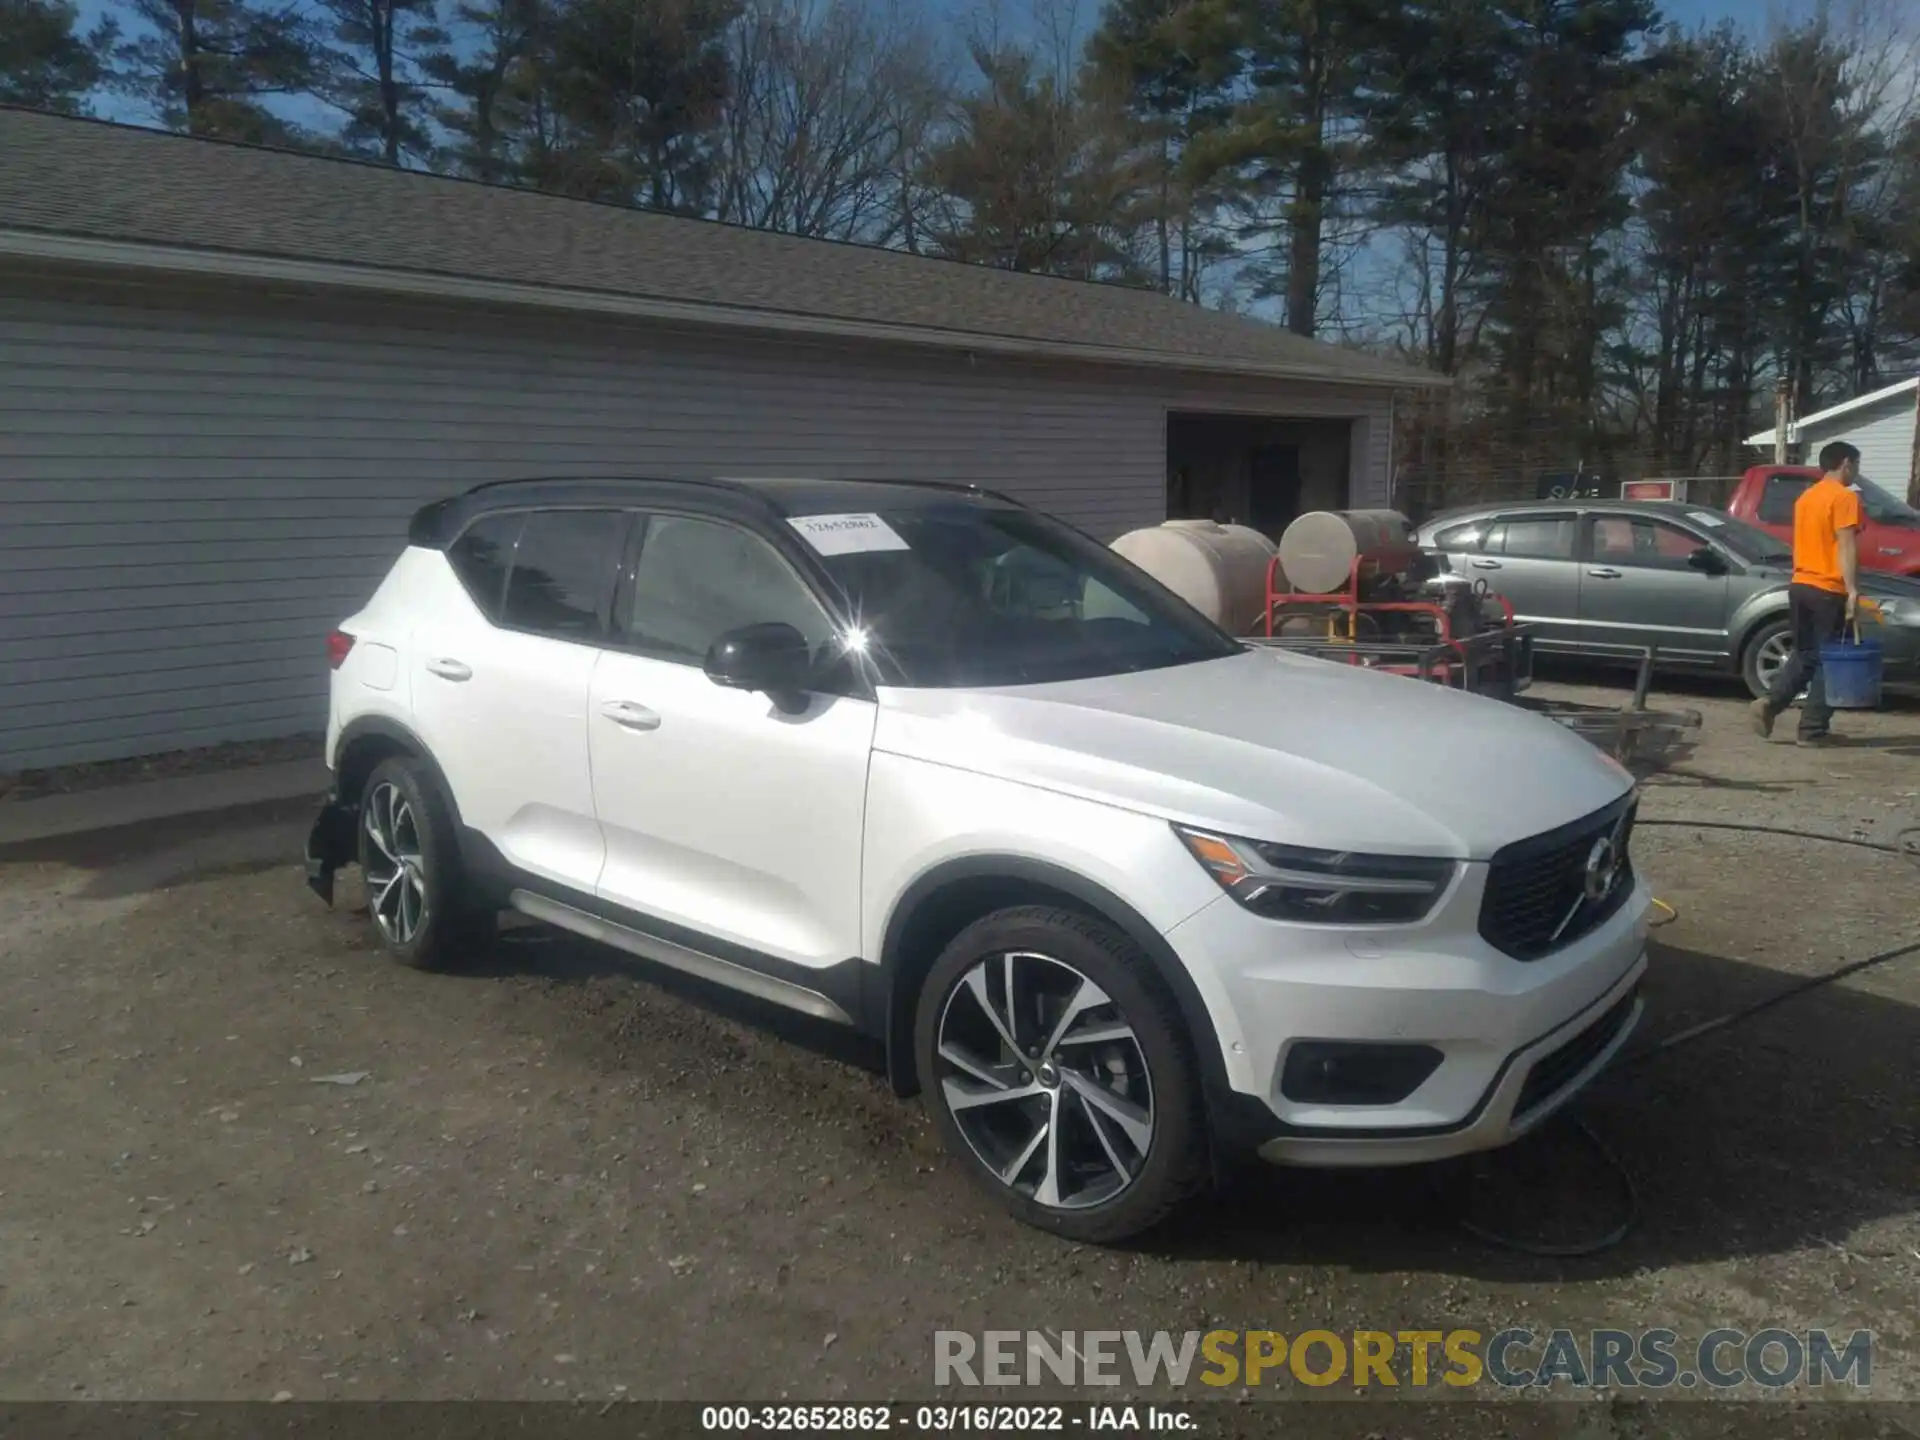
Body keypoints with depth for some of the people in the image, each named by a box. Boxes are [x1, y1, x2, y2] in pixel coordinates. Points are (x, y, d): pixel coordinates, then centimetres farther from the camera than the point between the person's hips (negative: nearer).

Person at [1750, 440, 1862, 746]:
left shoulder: (1806, 497, 16)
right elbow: (1845, 547, -18)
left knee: (1804, 655, 16)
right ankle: (1813, 729, 1)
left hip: (1800, 586, 7)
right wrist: (1852, 590, -22)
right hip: (1829, 591, -7)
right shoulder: (1845, 497, -9)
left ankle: (1770, 703, -2)